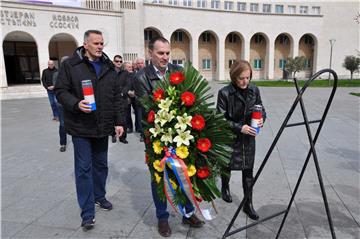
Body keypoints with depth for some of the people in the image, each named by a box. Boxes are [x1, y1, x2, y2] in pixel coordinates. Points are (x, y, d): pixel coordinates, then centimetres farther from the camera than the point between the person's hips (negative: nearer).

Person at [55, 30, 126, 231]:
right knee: (84, 168, 1)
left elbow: (117, 97, 9)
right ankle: (88, 212, 12)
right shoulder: (70, 65, -4)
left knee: (101, 165, 17)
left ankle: (99, 196, 38)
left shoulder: (109, 67, 9)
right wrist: (76, 104, -22)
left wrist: (119, 121, 5)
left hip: (103, 127, 4)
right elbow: (61, 91, -4)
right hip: (81, 127, -4)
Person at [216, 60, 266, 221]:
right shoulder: (224, 93, -17)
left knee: (248, 171, 6)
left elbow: (261, 109, 9)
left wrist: (261, 119, -13)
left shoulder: (254, 90, -4)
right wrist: (239, 128, -25)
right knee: (227, 165, 18)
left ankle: (248, 204, 21)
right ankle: (225, 188, 48)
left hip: (248, 138, 3)